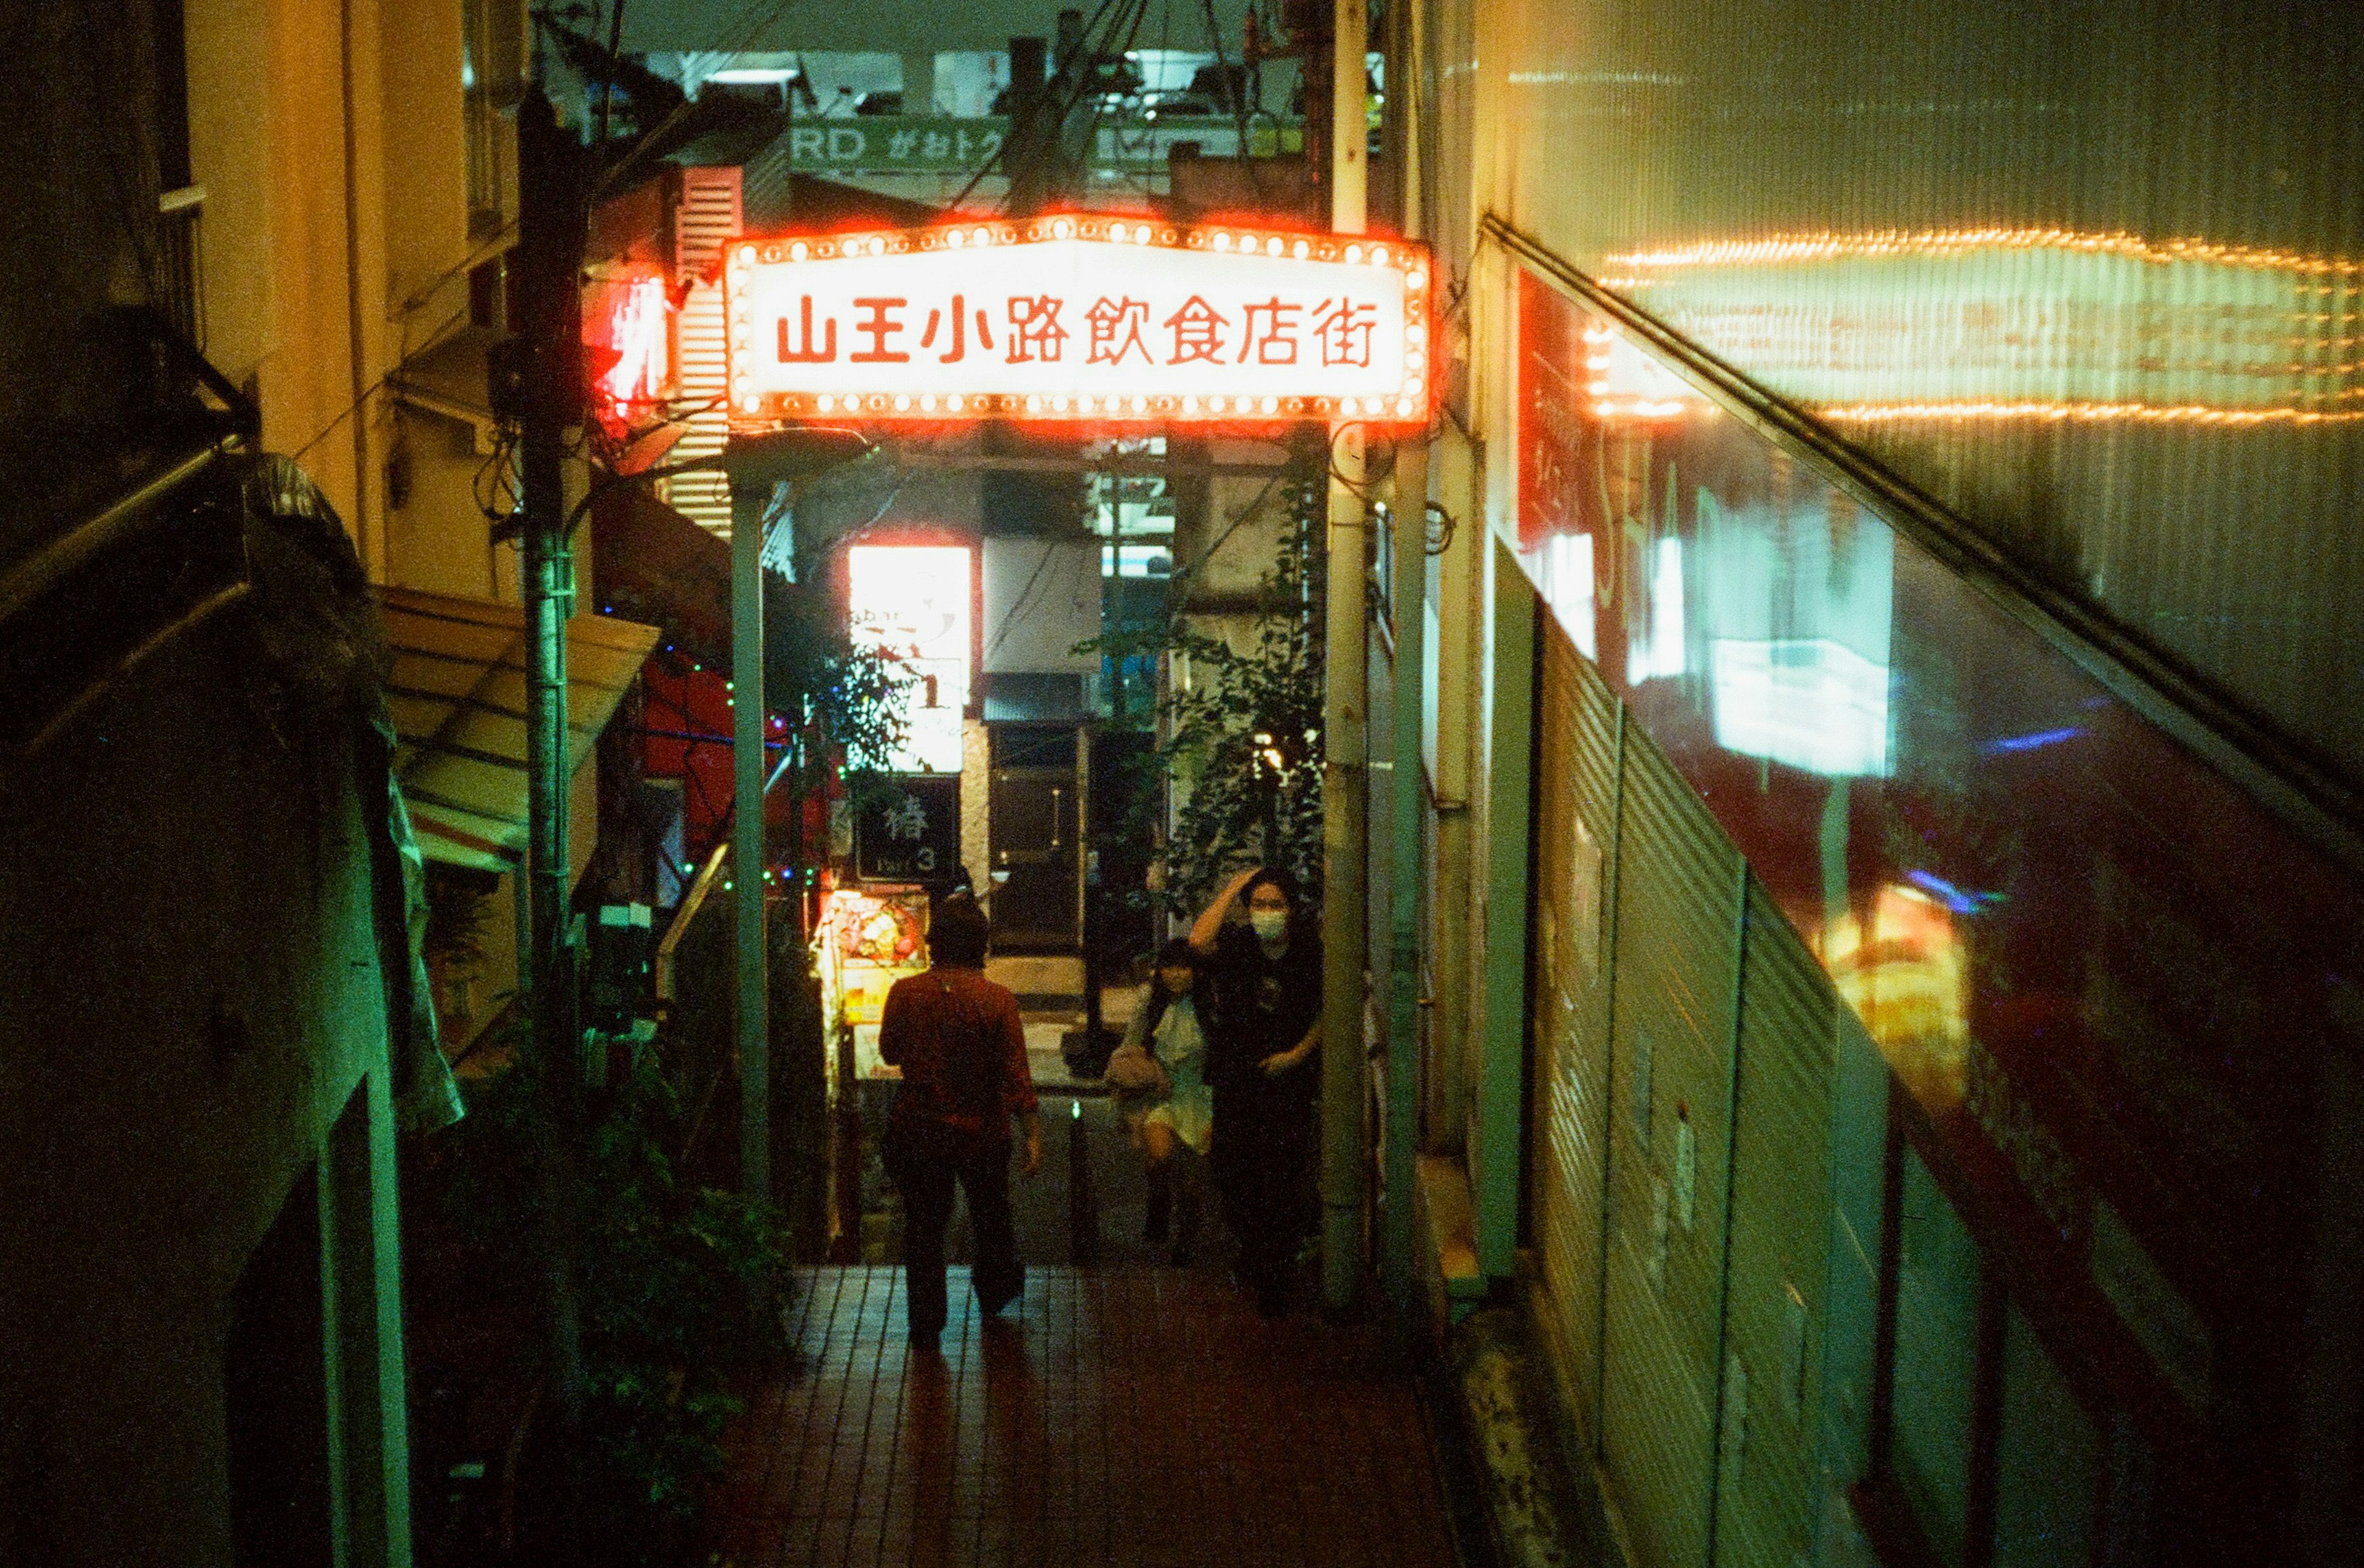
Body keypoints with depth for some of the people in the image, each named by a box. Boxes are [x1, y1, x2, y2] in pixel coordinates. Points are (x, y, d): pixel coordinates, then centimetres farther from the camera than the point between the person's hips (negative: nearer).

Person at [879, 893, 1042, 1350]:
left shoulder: (905, 993, -13)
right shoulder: (997, 1000, -17)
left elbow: (890, 1052, 3)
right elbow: (1017, 1078, -16)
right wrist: (1034, 1137, -11)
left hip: (918, 1130, 0)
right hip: (982, 1133, 0)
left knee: (923, 1226, 15)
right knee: (990, 1214, 25)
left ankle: (926, 1325, 20)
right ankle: (995, 1292, 46)